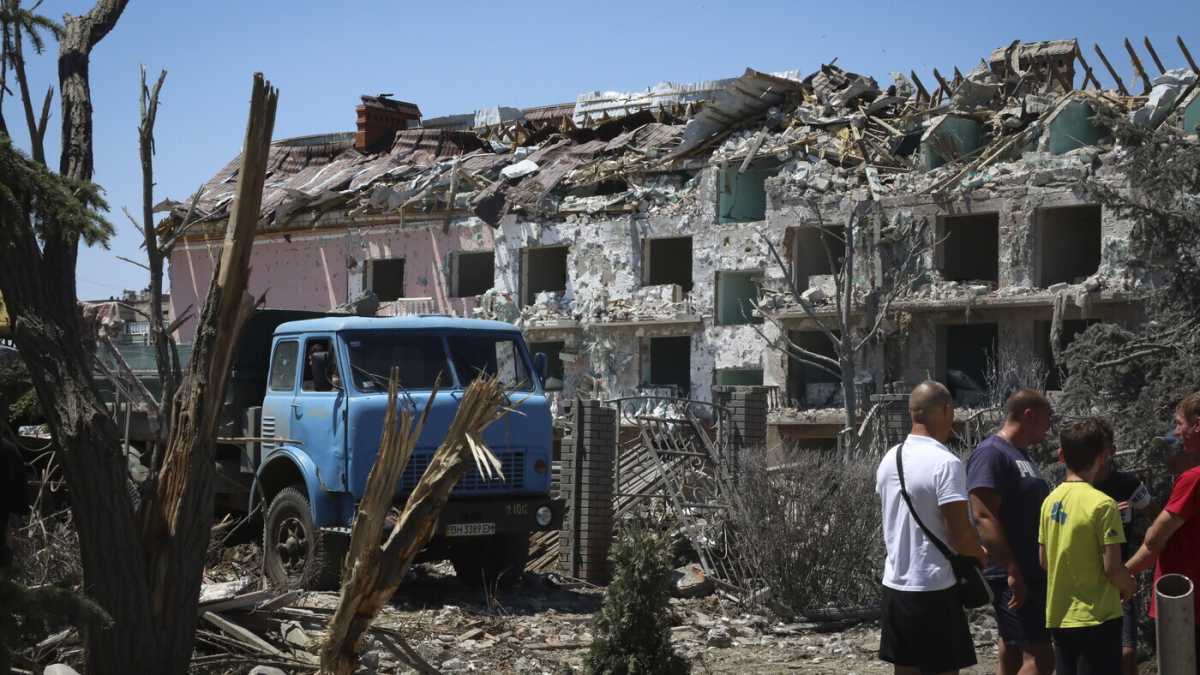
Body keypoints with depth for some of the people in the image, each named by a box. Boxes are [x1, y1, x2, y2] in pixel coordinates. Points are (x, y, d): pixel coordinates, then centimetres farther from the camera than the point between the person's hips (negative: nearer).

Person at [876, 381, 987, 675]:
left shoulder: (889, 459, 7)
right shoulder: (946, 463, -18)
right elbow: (960, 534, -19)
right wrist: (981, 554, 0)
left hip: (894, 585, 7)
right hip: (932, 589, -7)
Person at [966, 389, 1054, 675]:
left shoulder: (1022, 456, 16)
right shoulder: (991, 453, -15)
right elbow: (984, 517, -22)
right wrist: (1013, 571, -25)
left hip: (1032, 574, 10)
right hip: (1013, 578, -10)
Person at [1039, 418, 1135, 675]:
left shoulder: (1050, 501, 3)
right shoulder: (1103, 504, -16)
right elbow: (1112, 568, -17)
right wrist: (1129, 586, 3)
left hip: (1059, 615, 6)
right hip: (1096, 616, -6)